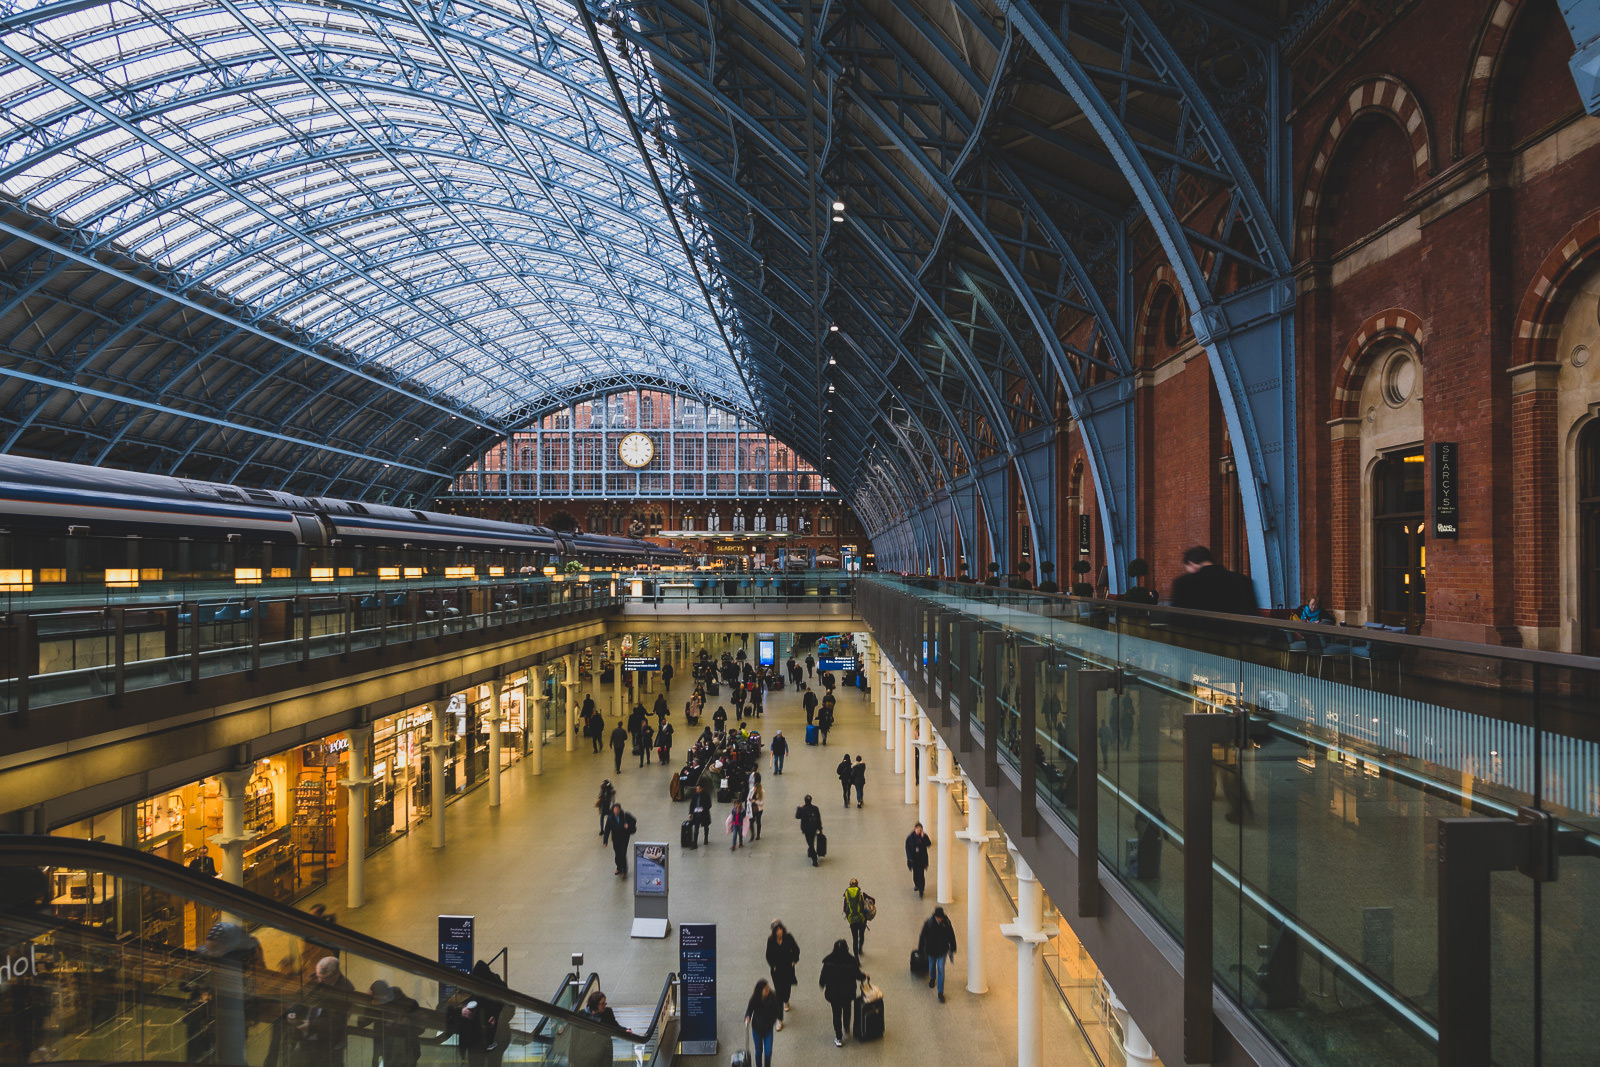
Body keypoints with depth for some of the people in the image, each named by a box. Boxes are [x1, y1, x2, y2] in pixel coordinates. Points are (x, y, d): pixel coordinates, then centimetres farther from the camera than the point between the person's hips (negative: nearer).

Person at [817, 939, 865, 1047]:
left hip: (833, 993, -1)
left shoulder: (828, 963, -24)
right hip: (848, 993, 1)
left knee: (836, 1014, 18)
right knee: (847, 1010, 30)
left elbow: (823, 978, -12)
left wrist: (820, 982, 13)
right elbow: (858, 976, -8)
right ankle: (846, 1028, 49)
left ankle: (838, 1038, 27)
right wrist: (865, 976, 15)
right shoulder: (852, 962, -24)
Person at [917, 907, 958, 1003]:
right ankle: (932, 979, 55)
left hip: (942, 951, -1)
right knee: (932, 967, 21)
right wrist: (921, 950, -1)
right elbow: (922, 936, -8)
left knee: (941, 971, -4)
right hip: (931, 950, 1)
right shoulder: (929, 923, -20)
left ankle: (940, 993, 4)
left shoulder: (946, 922, -17)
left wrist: (952, 949, 5)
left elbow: (951, 936, -2)